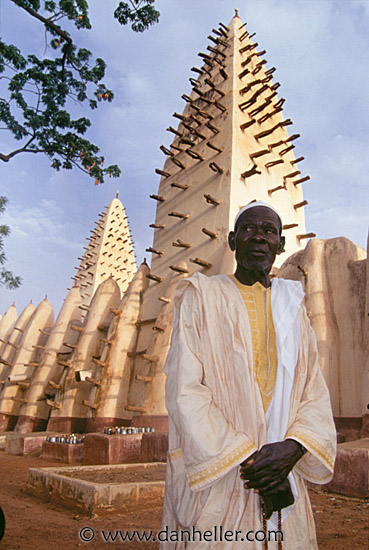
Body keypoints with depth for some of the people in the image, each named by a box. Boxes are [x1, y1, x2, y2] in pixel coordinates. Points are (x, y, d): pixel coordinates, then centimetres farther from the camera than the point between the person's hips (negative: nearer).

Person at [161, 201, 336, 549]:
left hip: (283, 479, 4)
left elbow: (316, 394, 3)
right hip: (214, 482, -3)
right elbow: (184, 392, -13)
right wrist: (247, 460, -17)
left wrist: (292, 448, -16)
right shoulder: (201, 299, -5)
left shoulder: (292, 307, 8)